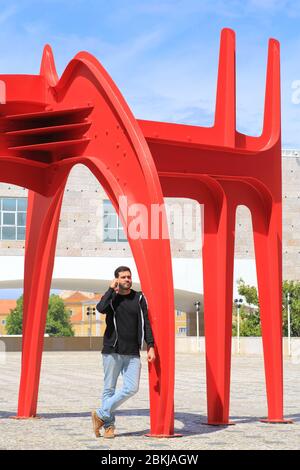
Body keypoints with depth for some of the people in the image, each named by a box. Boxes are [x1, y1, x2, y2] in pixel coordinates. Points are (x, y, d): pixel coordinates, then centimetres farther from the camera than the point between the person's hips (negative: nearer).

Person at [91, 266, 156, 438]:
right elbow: (101, 308, -20)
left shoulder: (139, 298, 8)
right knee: (109, 389, 3)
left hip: (132, 354, 2)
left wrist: (150, 346, -4)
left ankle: (101, 414, 6)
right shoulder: (111, 297, 3)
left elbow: (145, 323, 6)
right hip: (112, 351, -2)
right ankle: (109, 425, 14)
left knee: (132, 388, -7)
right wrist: (111, 289, -11)